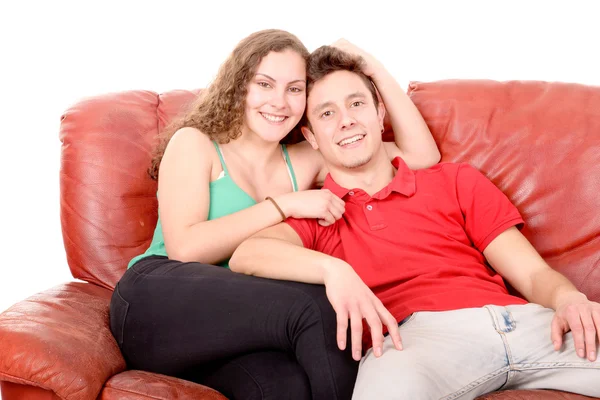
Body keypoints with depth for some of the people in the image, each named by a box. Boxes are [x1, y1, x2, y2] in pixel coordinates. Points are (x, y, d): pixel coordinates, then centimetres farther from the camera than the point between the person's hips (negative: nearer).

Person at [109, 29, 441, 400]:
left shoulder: (304, 162, 16)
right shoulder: (194, 143, 5)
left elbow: (423, 155, 14)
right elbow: (184, 249, -11)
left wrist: (373, 67, 8)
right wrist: (286, 205, -11)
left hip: (233, 329, 3)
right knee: (318, 305, -27)